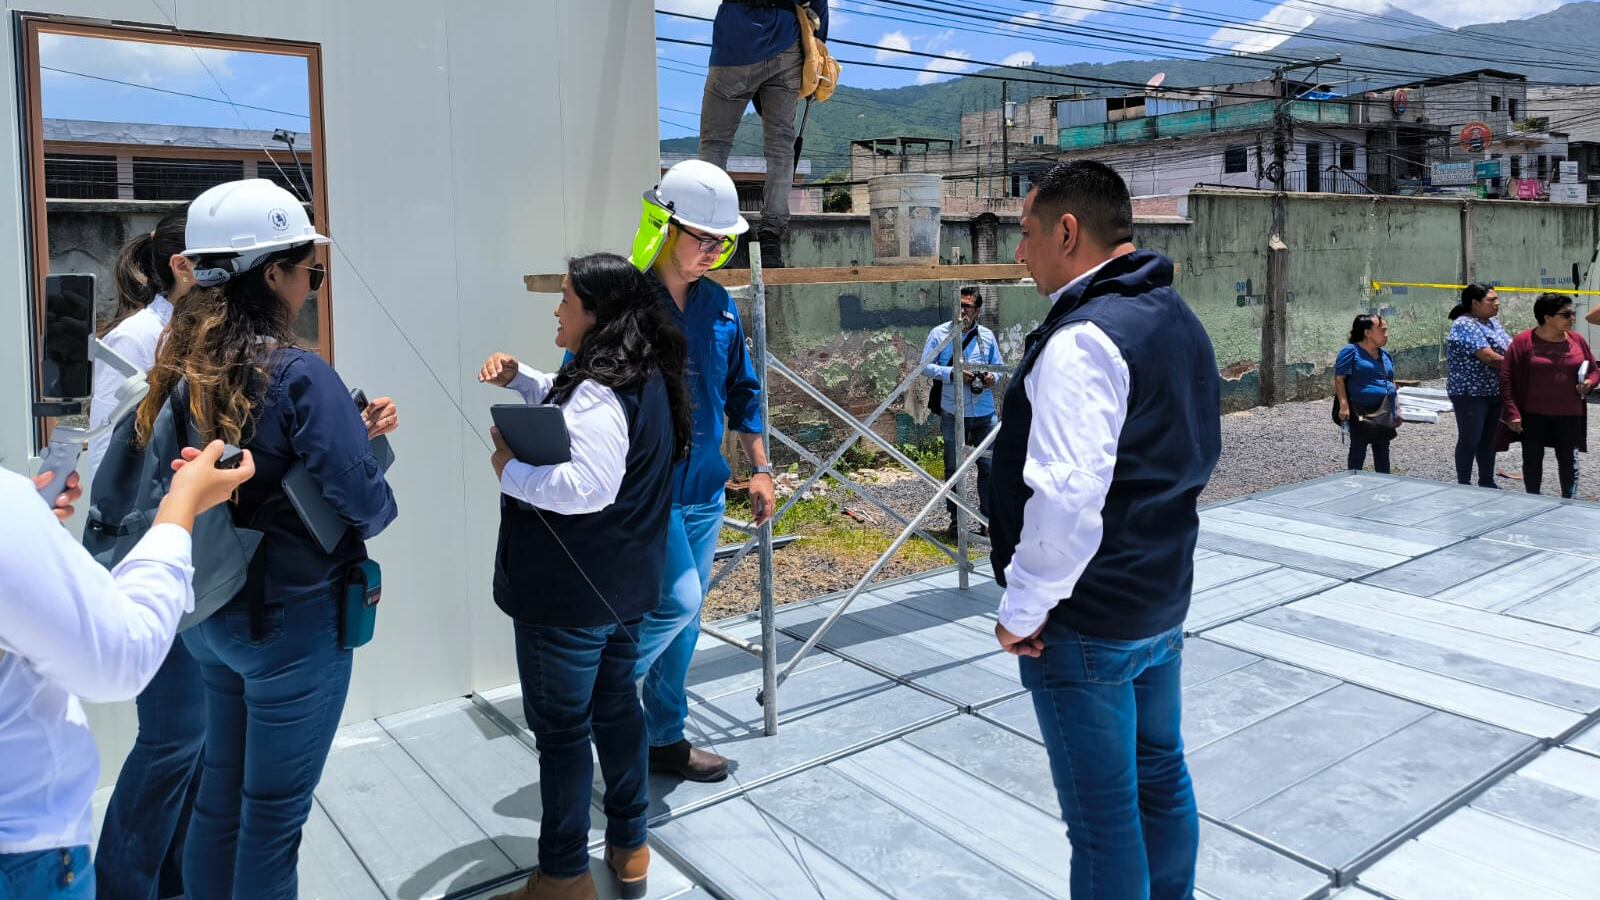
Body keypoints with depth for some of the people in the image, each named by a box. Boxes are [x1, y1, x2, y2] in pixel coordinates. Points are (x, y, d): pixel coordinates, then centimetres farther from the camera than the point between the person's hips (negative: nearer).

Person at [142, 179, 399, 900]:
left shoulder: (183, 368, 1)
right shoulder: (298, 375, -22)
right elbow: (364, 503, -25)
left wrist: (351, 432, 8)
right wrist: (372, 476, -3)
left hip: (211, 617, 7)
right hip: (294, 623, -7)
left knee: (220, 792, 23)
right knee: (274, 812, 9)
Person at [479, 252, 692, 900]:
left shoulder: (600, 393, -23)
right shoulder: (646, 379, 8)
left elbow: (586, 485, -36)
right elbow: (564, 409, 26)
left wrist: (509, 469, -21)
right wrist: (518, 378, 10)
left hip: (570, 593, -9)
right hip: (623, 583, 10)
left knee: (560, 726, 5)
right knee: (617, 705, 19)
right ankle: (629, 847, 34)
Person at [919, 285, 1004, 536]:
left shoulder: (987, 336, 8)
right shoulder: (939, 334, 0)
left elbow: (999, 365, 16)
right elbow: (926, 366, -3)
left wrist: (993, 377, -7)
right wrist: (952, 374, -17)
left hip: (984, 413, 2)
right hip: (953, 413, -2)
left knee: (988, 465, 4)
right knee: (953, 467, 8)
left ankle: (988, 519, 15)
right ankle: (955, 519, 19)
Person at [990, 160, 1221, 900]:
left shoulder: (1083, 338, -21)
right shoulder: (1178, 320, 10)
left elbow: (1066, 499, -29)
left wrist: (1024, 607, -17)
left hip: (1087, 623, -10)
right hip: (1162, 601, 10)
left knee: (1104, 815, 4)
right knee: (1160, 775, 22)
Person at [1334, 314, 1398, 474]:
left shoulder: (1385, 354, 14)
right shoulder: (1351, 351, -9)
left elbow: (1391, 383, 20)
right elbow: (1339, 379, -13)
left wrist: (1397, 408, 16)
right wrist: (1344, 405, -22)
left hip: (1384, 413, 7)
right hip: (1361, 413, -7)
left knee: (1382, 453, 12)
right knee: (1358, 453, 1)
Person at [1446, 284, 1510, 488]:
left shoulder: (1493, 322, 13)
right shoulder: (1465, 325, -16)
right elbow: (1489, 357, -22)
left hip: (1495, 392, 9)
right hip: (1470, 393, -9)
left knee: (1489, 440, 15)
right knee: (1469, 441, -1)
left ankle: (1487, 483, 25)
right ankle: (1464, 486, 8)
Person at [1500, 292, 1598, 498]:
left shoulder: (1577, 341, 5)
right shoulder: (1523, 342, -8)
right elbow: (1507, 379, -9)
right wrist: (1512, 413, -14)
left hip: (1569, 417, 3)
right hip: (1533, 417, -3)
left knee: (1569, 462, 6)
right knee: (1532, 461, 8)